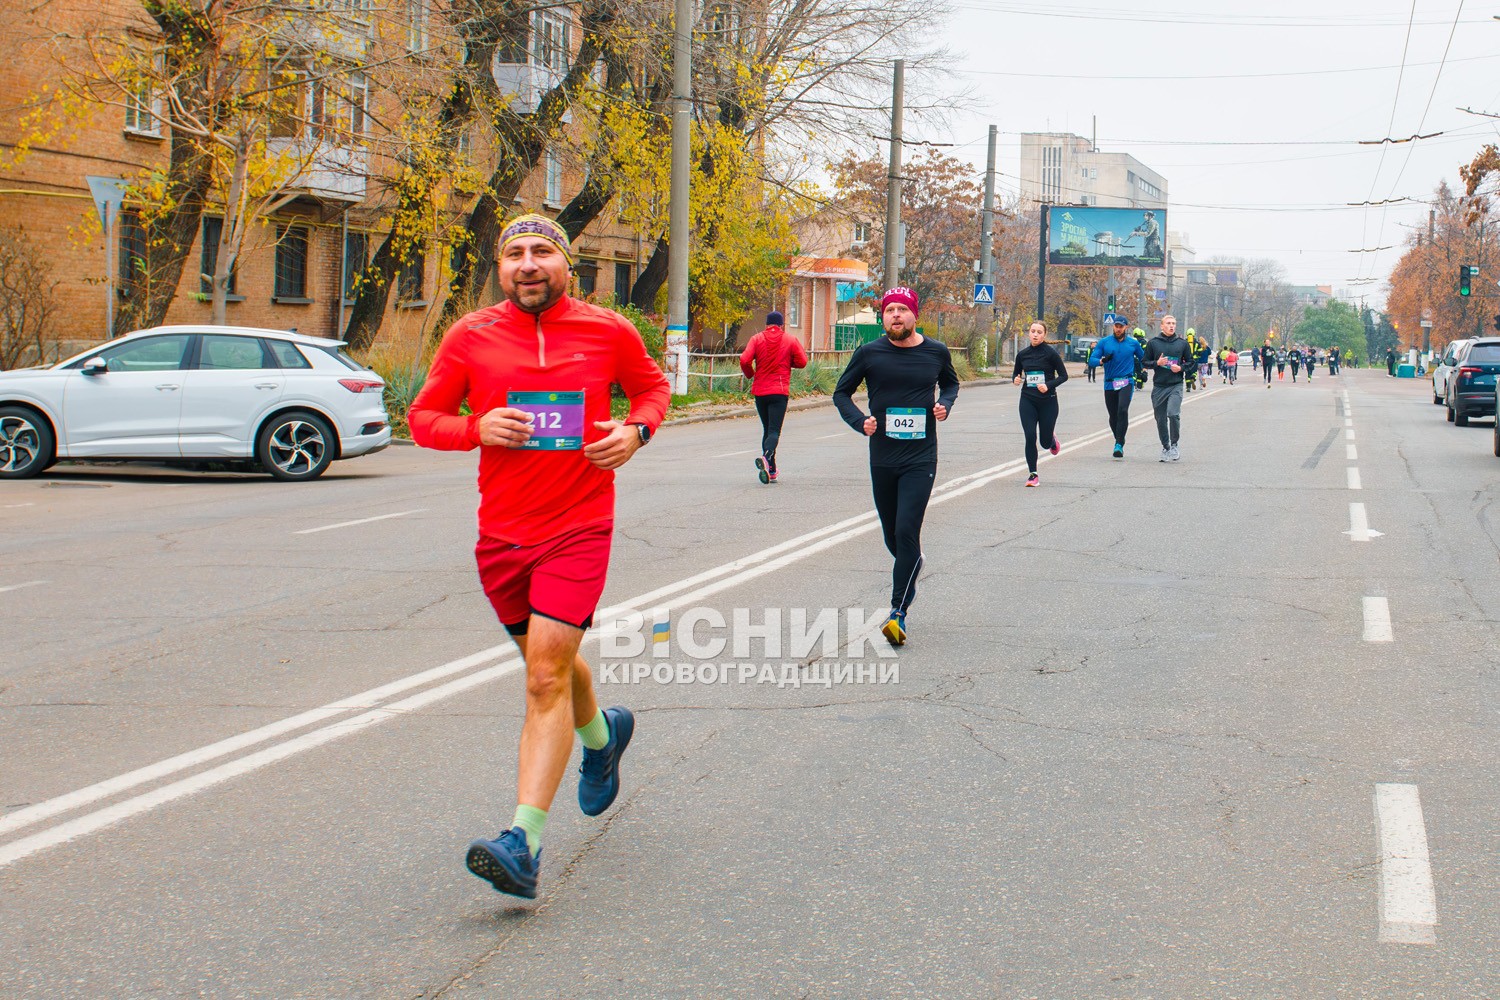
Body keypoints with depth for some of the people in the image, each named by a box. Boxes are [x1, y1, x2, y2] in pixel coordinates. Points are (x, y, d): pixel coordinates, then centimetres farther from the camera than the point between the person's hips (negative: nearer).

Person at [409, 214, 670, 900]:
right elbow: (423, 417, 8)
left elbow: (653, 387, 18)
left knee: (547, 671, -15)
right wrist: (476, 428, -12)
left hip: (579, 528, -3)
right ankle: (601, 735, 53)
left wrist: (635, 431, -3)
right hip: (501, 532, 3)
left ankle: (523, 843, -19)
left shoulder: (609, 332, 0)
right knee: (547, 662, 18)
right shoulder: (469, 337, 1)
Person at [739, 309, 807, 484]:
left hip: (760, 391, 2)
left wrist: (750, 375, 10)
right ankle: (766, 457, -37)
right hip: (780, 391, -2)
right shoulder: (790, 340, 1)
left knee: (767, 429, 14)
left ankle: (771, 470, 12)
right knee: (774, 430, -8)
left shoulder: (757, 339, 2)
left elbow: (744, 360, -9)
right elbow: (802, 362, -1)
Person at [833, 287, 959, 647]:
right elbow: (841, 392, 9)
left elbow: (950, 383, 22)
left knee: (907, 532, -14)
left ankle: (898, 613, -11)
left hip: (921, 459, -2)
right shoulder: (869, 353, -2)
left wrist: (945, 404, 0)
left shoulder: (936, 353, 1)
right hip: (882, 458, 2)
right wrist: (860, 421, -9)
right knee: (893, 538, 12)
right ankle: (913, 567, 47)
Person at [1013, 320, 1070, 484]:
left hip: (1048, 401, -2)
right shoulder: (1022, 354, 2)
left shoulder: (1050, 353, -8)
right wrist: (1015, 379, -7)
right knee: (1030, 437, -10)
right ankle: (1032, 474, 1)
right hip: (1028, 401, 2)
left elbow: (1063, 375, -4)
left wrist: (1049, 385, -19)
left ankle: (1053, 439, 43)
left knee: (1045, 442, 5)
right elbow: (1016, 373, 17)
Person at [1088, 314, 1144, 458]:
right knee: (1113, 416, 8)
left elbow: (1143, 357, 25)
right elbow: (1091, 360, -3)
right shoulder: (1104, 342, 5)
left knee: (1123, 410, -22)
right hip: (1110, 385, 2)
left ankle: (1119, 444, -22)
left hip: (1127, 382, -2)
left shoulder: (1133, 343, 8)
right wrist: (1102, 360, -23)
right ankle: (1119, 440, 31)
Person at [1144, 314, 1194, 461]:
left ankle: (1174, 445, -3)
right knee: (1161, 419, 5)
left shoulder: (1182, 343, 6)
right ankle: (1165, 448, 21)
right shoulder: (1153, 343, 5)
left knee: (1173, 414, -20)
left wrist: (1181, 368, -6)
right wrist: (1157, 363, -10)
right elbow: (1145, 362, 9)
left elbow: (1190, 362, 14)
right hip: (1159, 386, 1)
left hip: (1176, 385, -1)